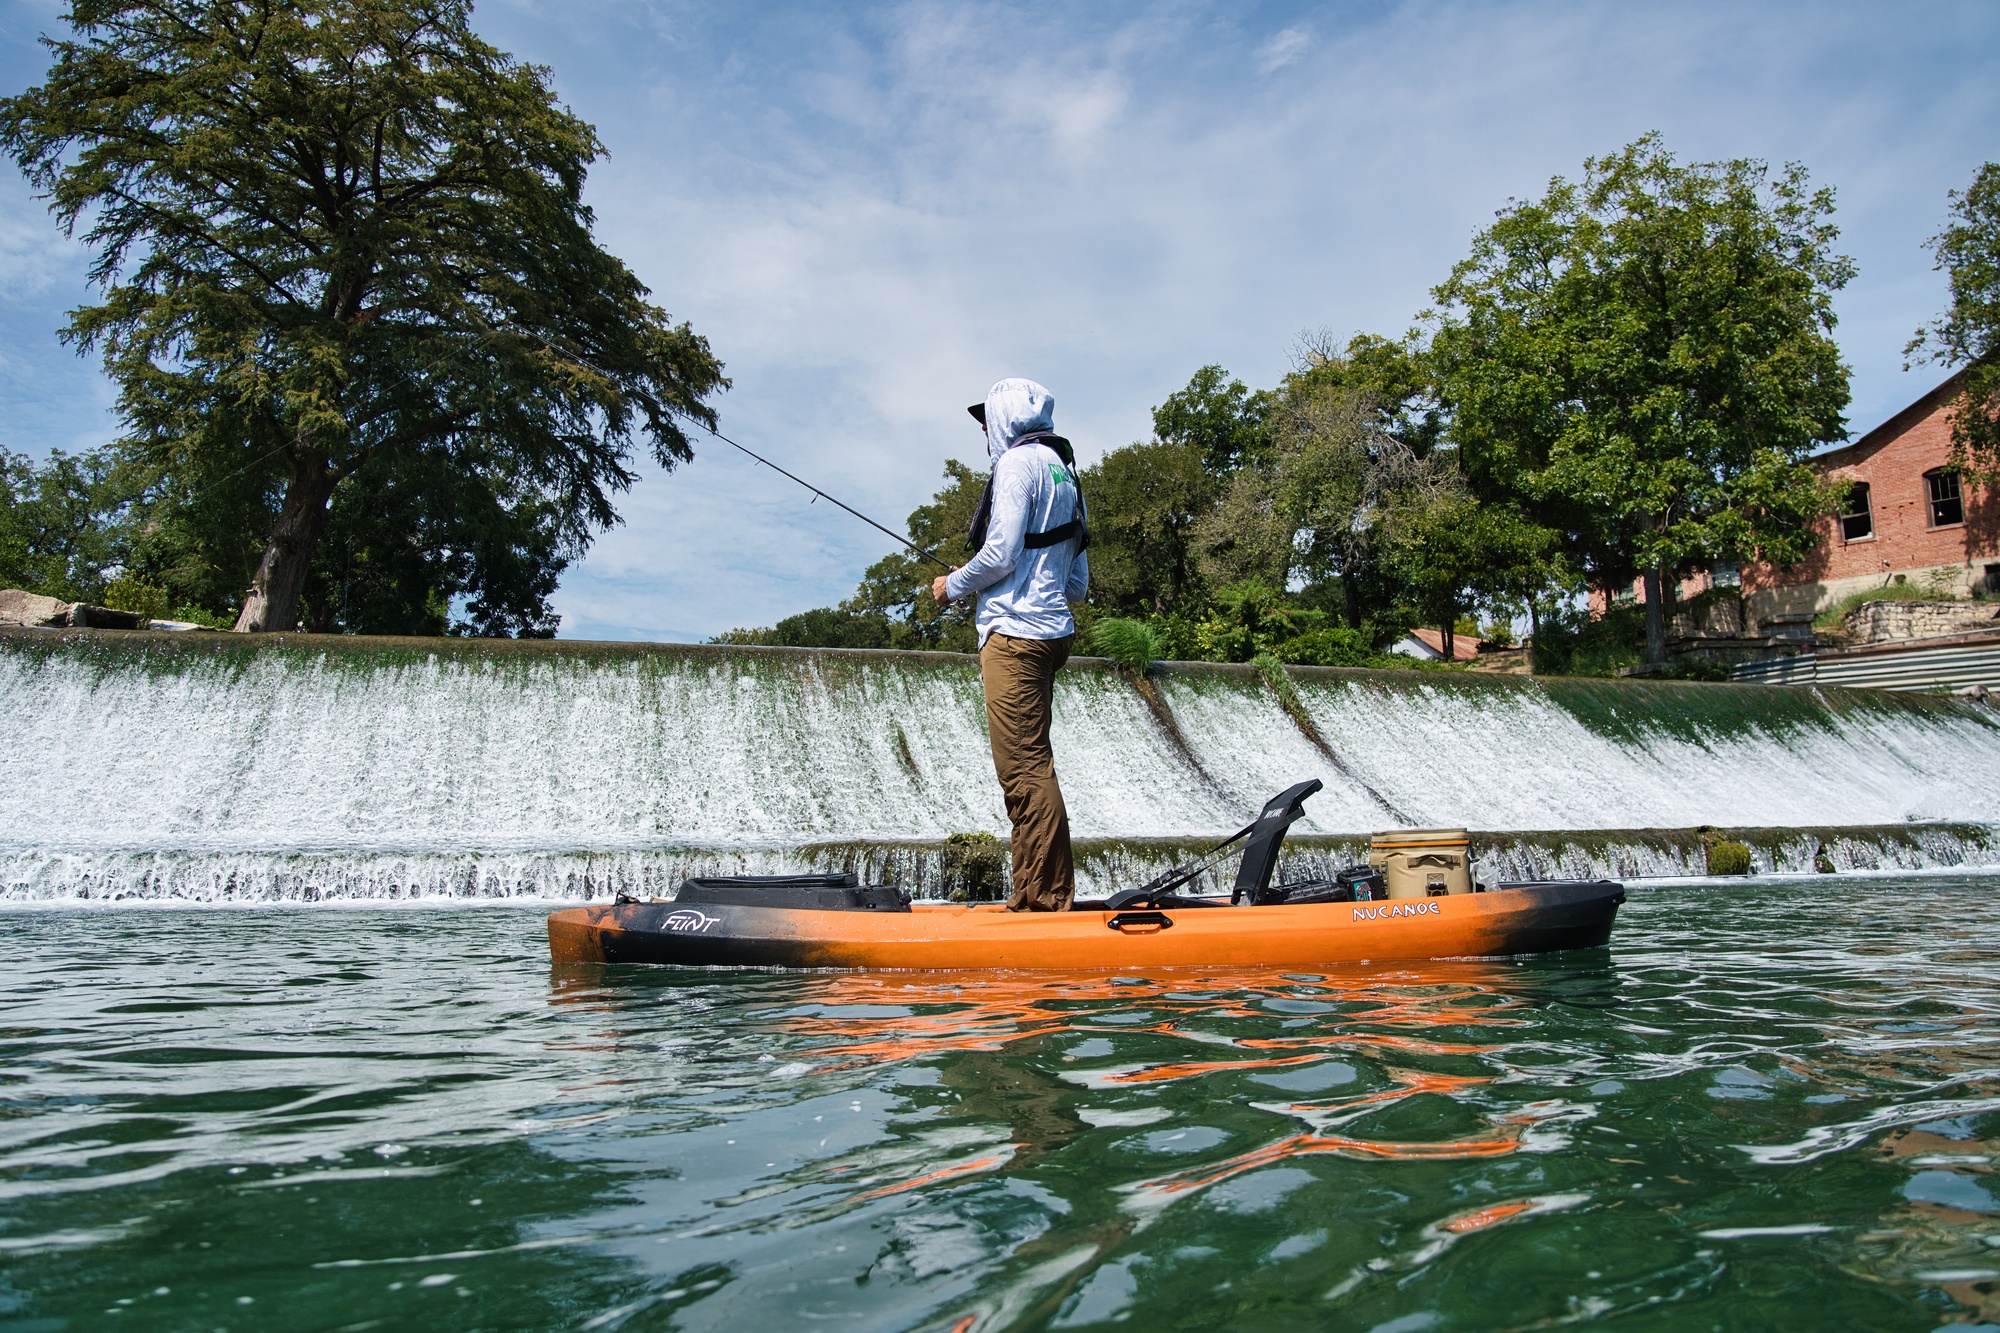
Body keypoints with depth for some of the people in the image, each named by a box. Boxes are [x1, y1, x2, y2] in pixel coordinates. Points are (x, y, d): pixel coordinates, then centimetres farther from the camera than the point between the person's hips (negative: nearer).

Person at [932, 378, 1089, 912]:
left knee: (1024, 771, -10)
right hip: (1053, 631, 10)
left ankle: (1043, 900, -10)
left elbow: (999, 554, -14)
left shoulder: (1018, 461, -6)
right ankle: (1040, 895, 16)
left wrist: (953, 586, 2)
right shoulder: (1063, 472, 22)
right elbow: (1079, 583, 21)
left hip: (1015, 635, -10)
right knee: (1031, 765, 12)